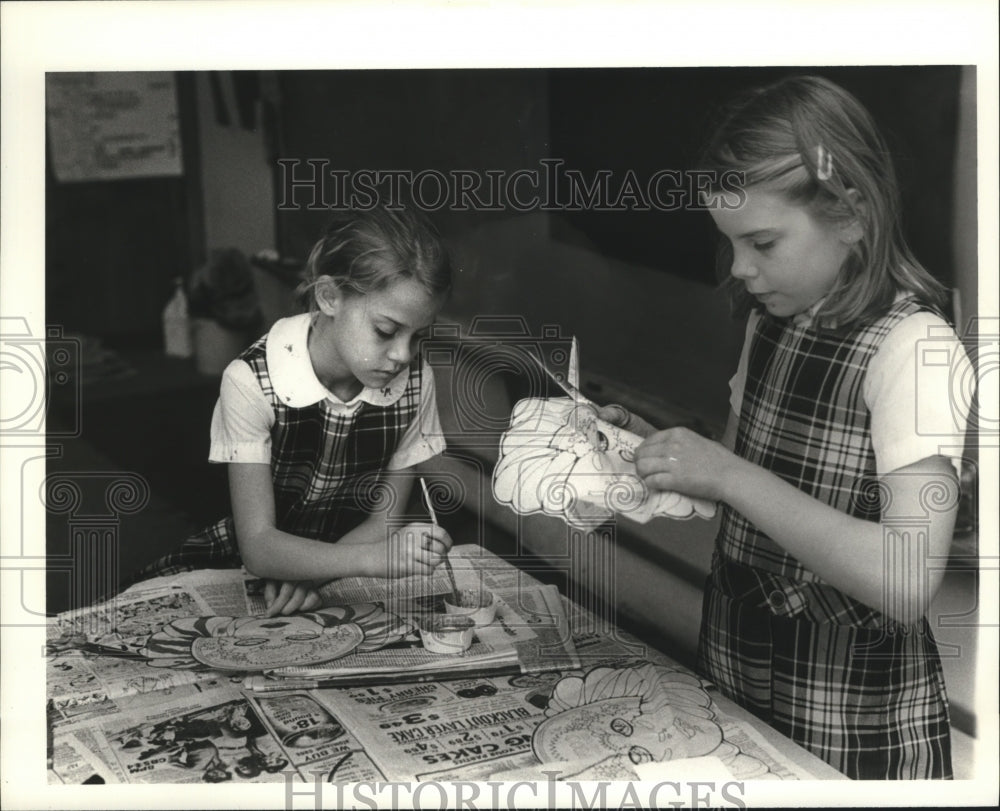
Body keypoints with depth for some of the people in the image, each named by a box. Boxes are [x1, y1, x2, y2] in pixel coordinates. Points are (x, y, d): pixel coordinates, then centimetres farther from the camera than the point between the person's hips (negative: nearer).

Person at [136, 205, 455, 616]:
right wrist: (373, 558, -42)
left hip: (346, 566, 3)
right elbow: (257, 546, -26)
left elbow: (385, 519, -4)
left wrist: (311, 572, -24)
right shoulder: (251, 382, -22)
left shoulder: (415, 380, -11)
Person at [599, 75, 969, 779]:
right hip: (735, 683, 7)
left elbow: (910, 584, -30)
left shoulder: (913, 346, -20)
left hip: (853, 730, -7)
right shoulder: (773, 320, 3)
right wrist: (652, 444, -5)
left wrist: (728, 473, -31)